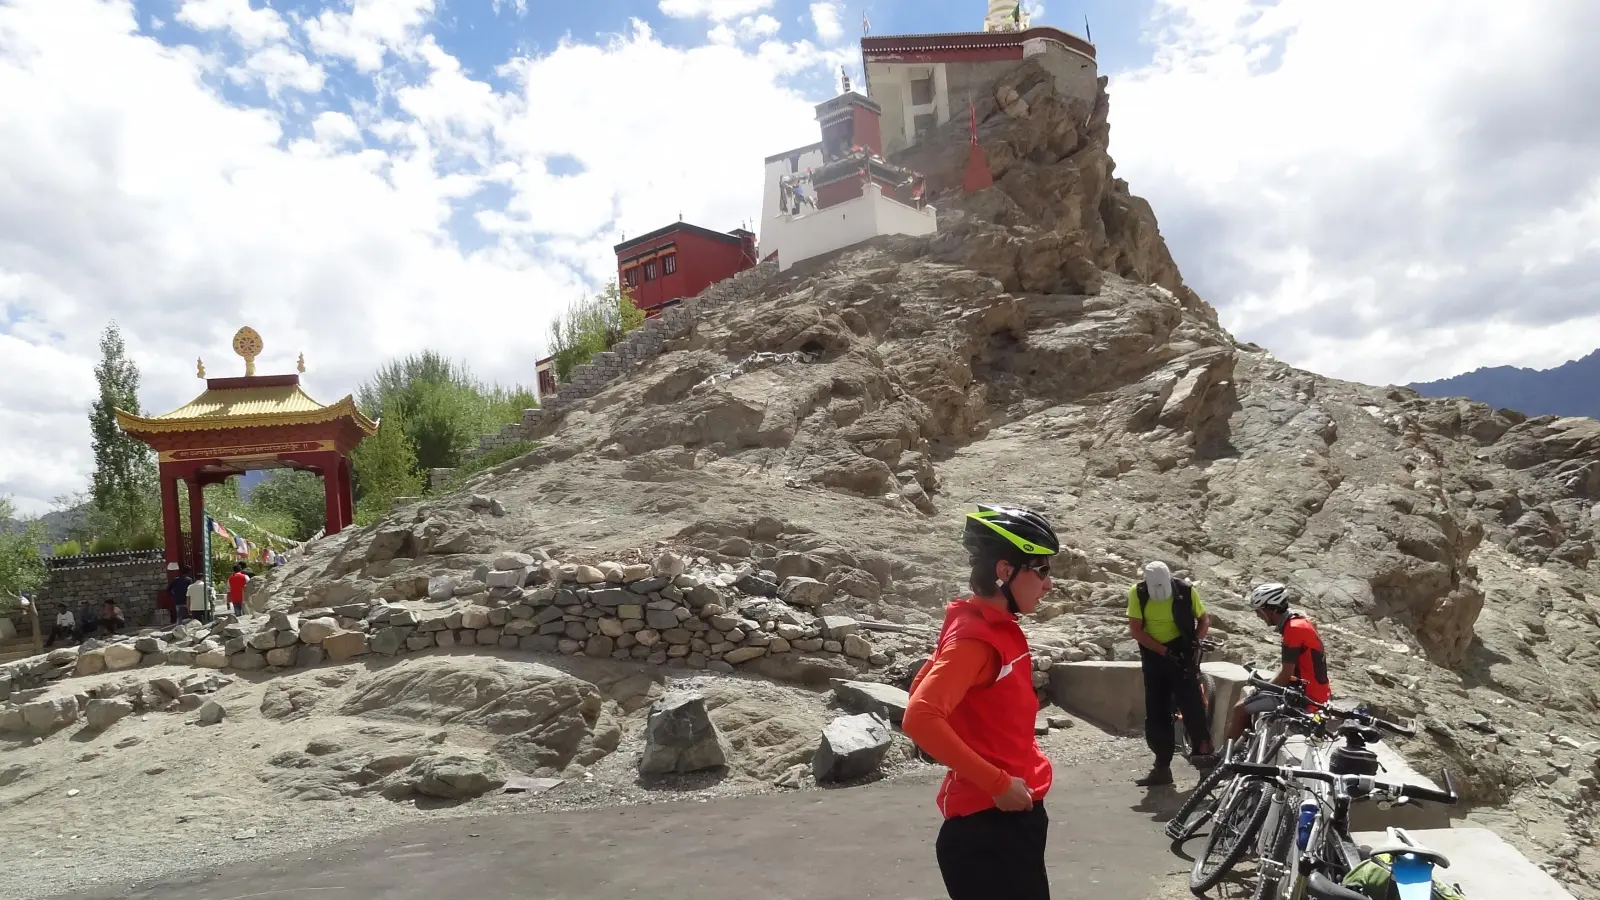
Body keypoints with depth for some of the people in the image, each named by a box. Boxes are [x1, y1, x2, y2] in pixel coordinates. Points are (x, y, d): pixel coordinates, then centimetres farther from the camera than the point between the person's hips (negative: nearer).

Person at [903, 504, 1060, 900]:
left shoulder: (998, 629, 8)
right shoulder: (976, 638, -20)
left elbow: (922, 689, 19)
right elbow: (919, 718, -31)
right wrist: (997, 783, -25)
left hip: (1014, 814, 10)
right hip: (988, 822, -10)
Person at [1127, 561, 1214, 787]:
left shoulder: (1185, 590, -14)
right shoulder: (1137, 593, -13)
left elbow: (1204, 618, 2)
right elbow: (1135, 630, -12)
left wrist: (1195, 642, -15)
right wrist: (1164, 651, -20)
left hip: (1182, 652, -2)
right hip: (1154, 654, 2)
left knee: (1190, 703, -14)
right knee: (1156, 712, 4)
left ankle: (1203, 751, 1)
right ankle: (1162, 767, 12)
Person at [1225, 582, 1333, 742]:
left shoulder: (1294, 628, -20)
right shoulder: (1298, 622, 11)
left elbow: (1286, 675, -20)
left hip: (1307, 697, -10)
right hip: (1313, 693, 10)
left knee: (1240, 709, -7)